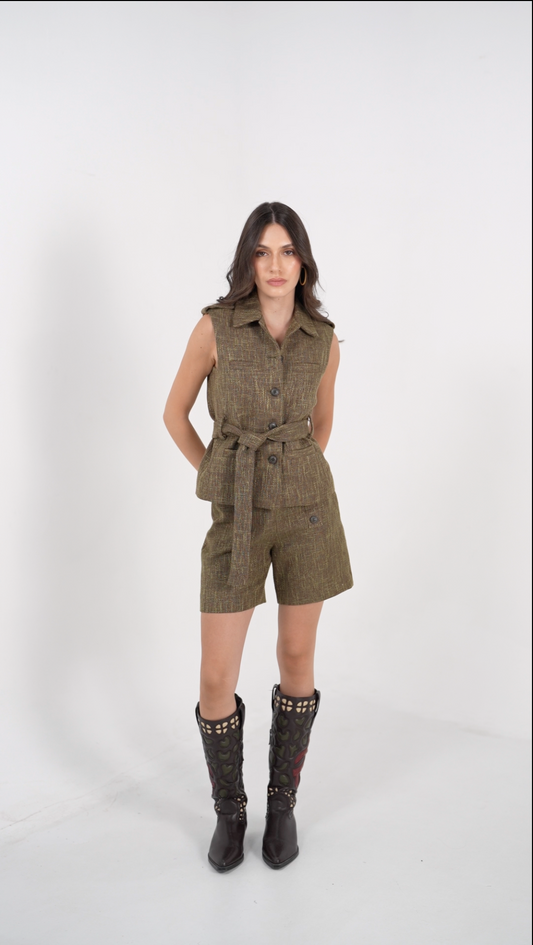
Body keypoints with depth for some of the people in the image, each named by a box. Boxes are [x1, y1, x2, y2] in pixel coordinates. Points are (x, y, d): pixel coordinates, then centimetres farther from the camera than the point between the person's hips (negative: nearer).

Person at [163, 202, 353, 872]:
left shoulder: (324, 341, 0)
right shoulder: (215, 326, -7)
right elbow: (175, 413, 5)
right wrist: (218, 482, 8)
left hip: (306, 506, 2)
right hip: (237, 516, -1)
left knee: (297, 658, 9)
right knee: (216, 679, -2)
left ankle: (282, 802, 30)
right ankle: (228, 809, 25)